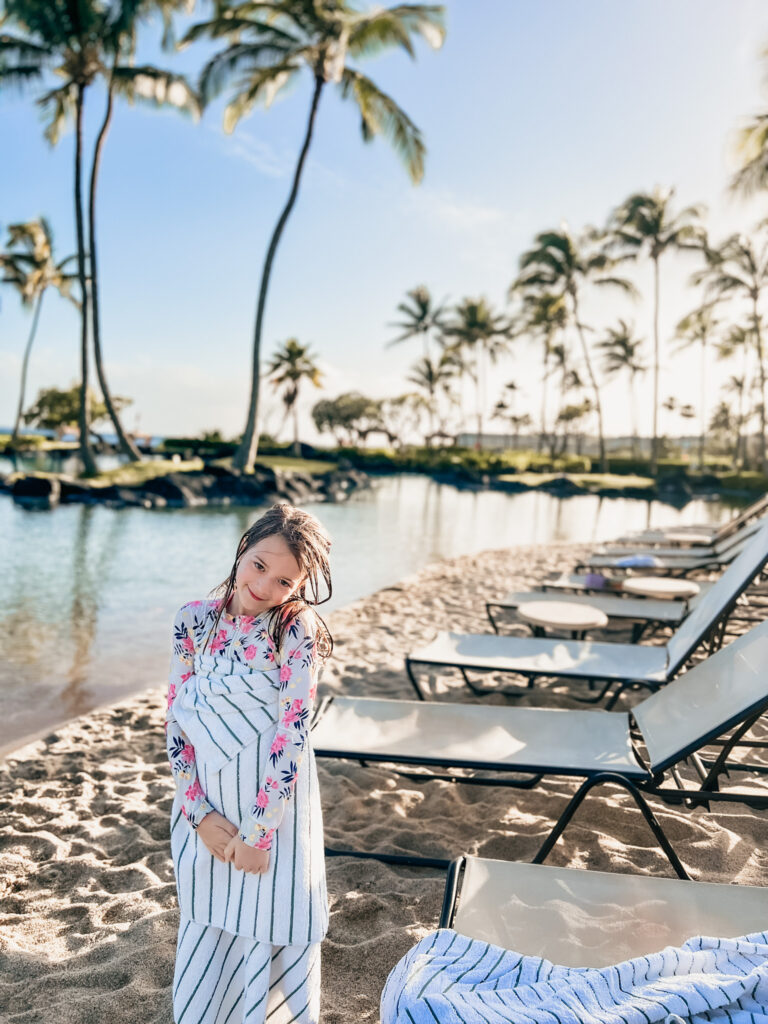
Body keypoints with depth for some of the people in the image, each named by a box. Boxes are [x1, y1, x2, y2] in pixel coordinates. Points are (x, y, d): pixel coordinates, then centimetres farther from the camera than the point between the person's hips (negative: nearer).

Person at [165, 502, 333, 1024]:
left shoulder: (297, 629, -14)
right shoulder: (194, 620, -3)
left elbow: (292, 733, -15)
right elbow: (177, 720, -1)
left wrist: (258, 832, -14)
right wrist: (200, 814, -7)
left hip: (273, 803, -3)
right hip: (206, 804, 3)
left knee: (269, 936, 10)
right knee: (205, 934, 18)